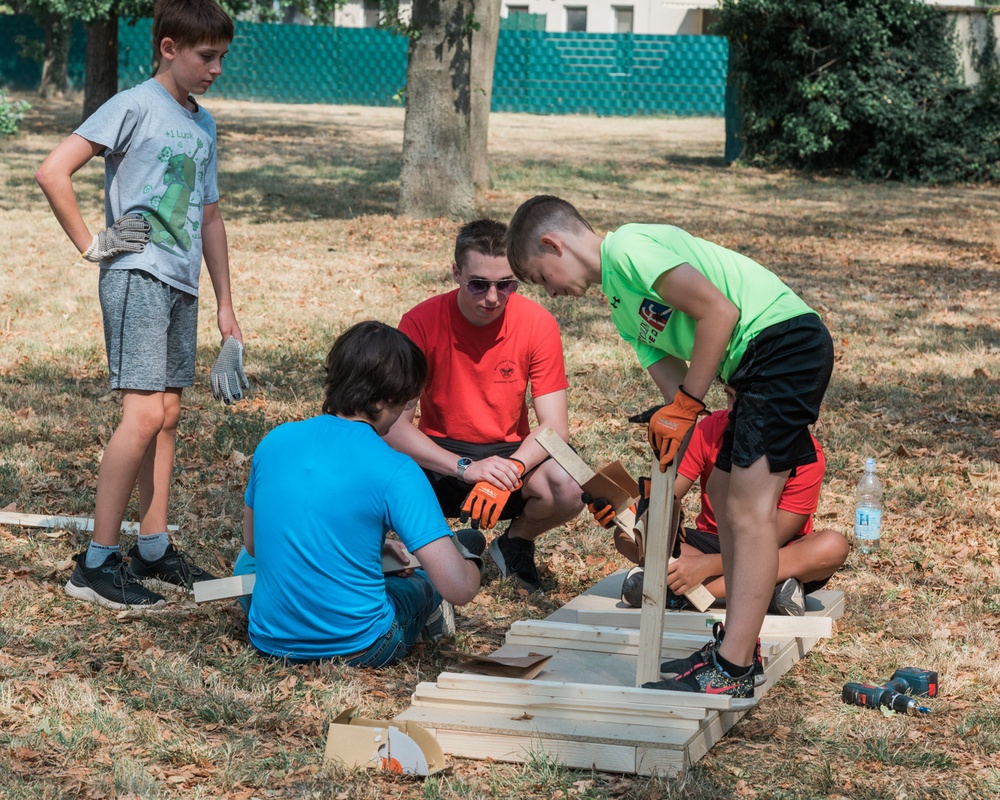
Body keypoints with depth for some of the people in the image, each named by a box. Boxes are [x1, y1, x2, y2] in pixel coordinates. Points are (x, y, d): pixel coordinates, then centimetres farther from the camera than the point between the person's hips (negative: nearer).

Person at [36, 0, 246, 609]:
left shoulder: (204, 125, 16)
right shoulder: (136, 107, -8)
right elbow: (53, 173, -15)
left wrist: (227, 309, 21)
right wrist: (92, 245, -11)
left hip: (182, 285, 8)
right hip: (137, 278, -8)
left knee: (167, 413, 10)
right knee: (145, 413, -13)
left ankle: (154, 551, 17)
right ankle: (97, 564, -9)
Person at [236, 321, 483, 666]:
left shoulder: (274, 441, -2)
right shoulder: (395, 471, -17)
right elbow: (459, 588, -21)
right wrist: (470, 559, 5)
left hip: (270, 640, 4)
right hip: (356, 648, -3)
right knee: (422, 582, 29)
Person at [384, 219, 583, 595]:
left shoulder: (538, 324, -11)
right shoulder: (422, 323, -15)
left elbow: (555, 426, -13)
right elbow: (394, 426, -20)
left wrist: (511, 469, -34)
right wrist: (467, 468, -33)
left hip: (510, 453, 1)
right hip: (440, 458, -1)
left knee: (567, 489, -31)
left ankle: (516, 543, 6)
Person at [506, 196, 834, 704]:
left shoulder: (627, 247, -9)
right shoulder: (624, 308, 20)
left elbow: (719, 311, -18)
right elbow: (674, 383, 18)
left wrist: (684, 405, -13)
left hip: (785, 338, -11)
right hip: (760, 364, 11)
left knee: (749, 508, -12)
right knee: (724, 491, 16)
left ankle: (731, 675, -13)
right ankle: (737, 644, 23)